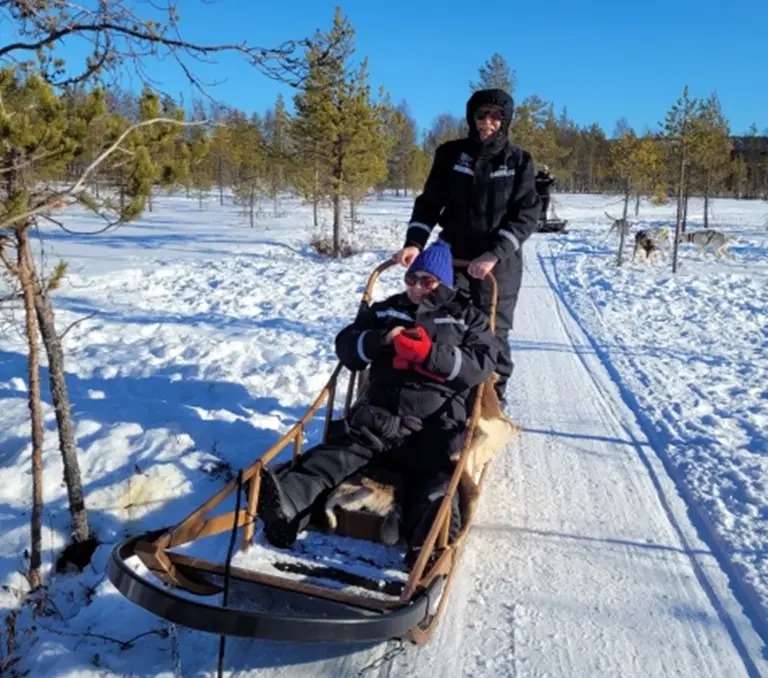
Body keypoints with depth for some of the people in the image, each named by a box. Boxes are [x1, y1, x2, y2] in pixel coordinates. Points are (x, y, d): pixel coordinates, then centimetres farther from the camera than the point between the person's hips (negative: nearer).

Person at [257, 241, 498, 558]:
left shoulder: (467, 317, 20)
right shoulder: (386, 310, 27)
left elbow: (482, 365, 3)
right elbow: (346, 346, 17)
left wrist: (430, 354, -11)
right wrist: (382, 339, -4)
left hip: (437, 416, -1)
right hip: (381, 408, 1)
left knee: (434, 473, -29)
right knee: (345, 444, -26)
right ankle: (286, 498, -48)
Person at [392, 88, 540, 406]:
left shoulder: (518, 160, -1)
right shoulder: (450, 153, 3)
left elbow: (527, 215, -6)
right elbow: (429, 202, 4)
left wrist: (495, 254, -18)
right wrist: (414, 242, -12)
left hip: (500, 263, -1)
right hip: (453, 257, 1)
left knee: (494, 334, 4)